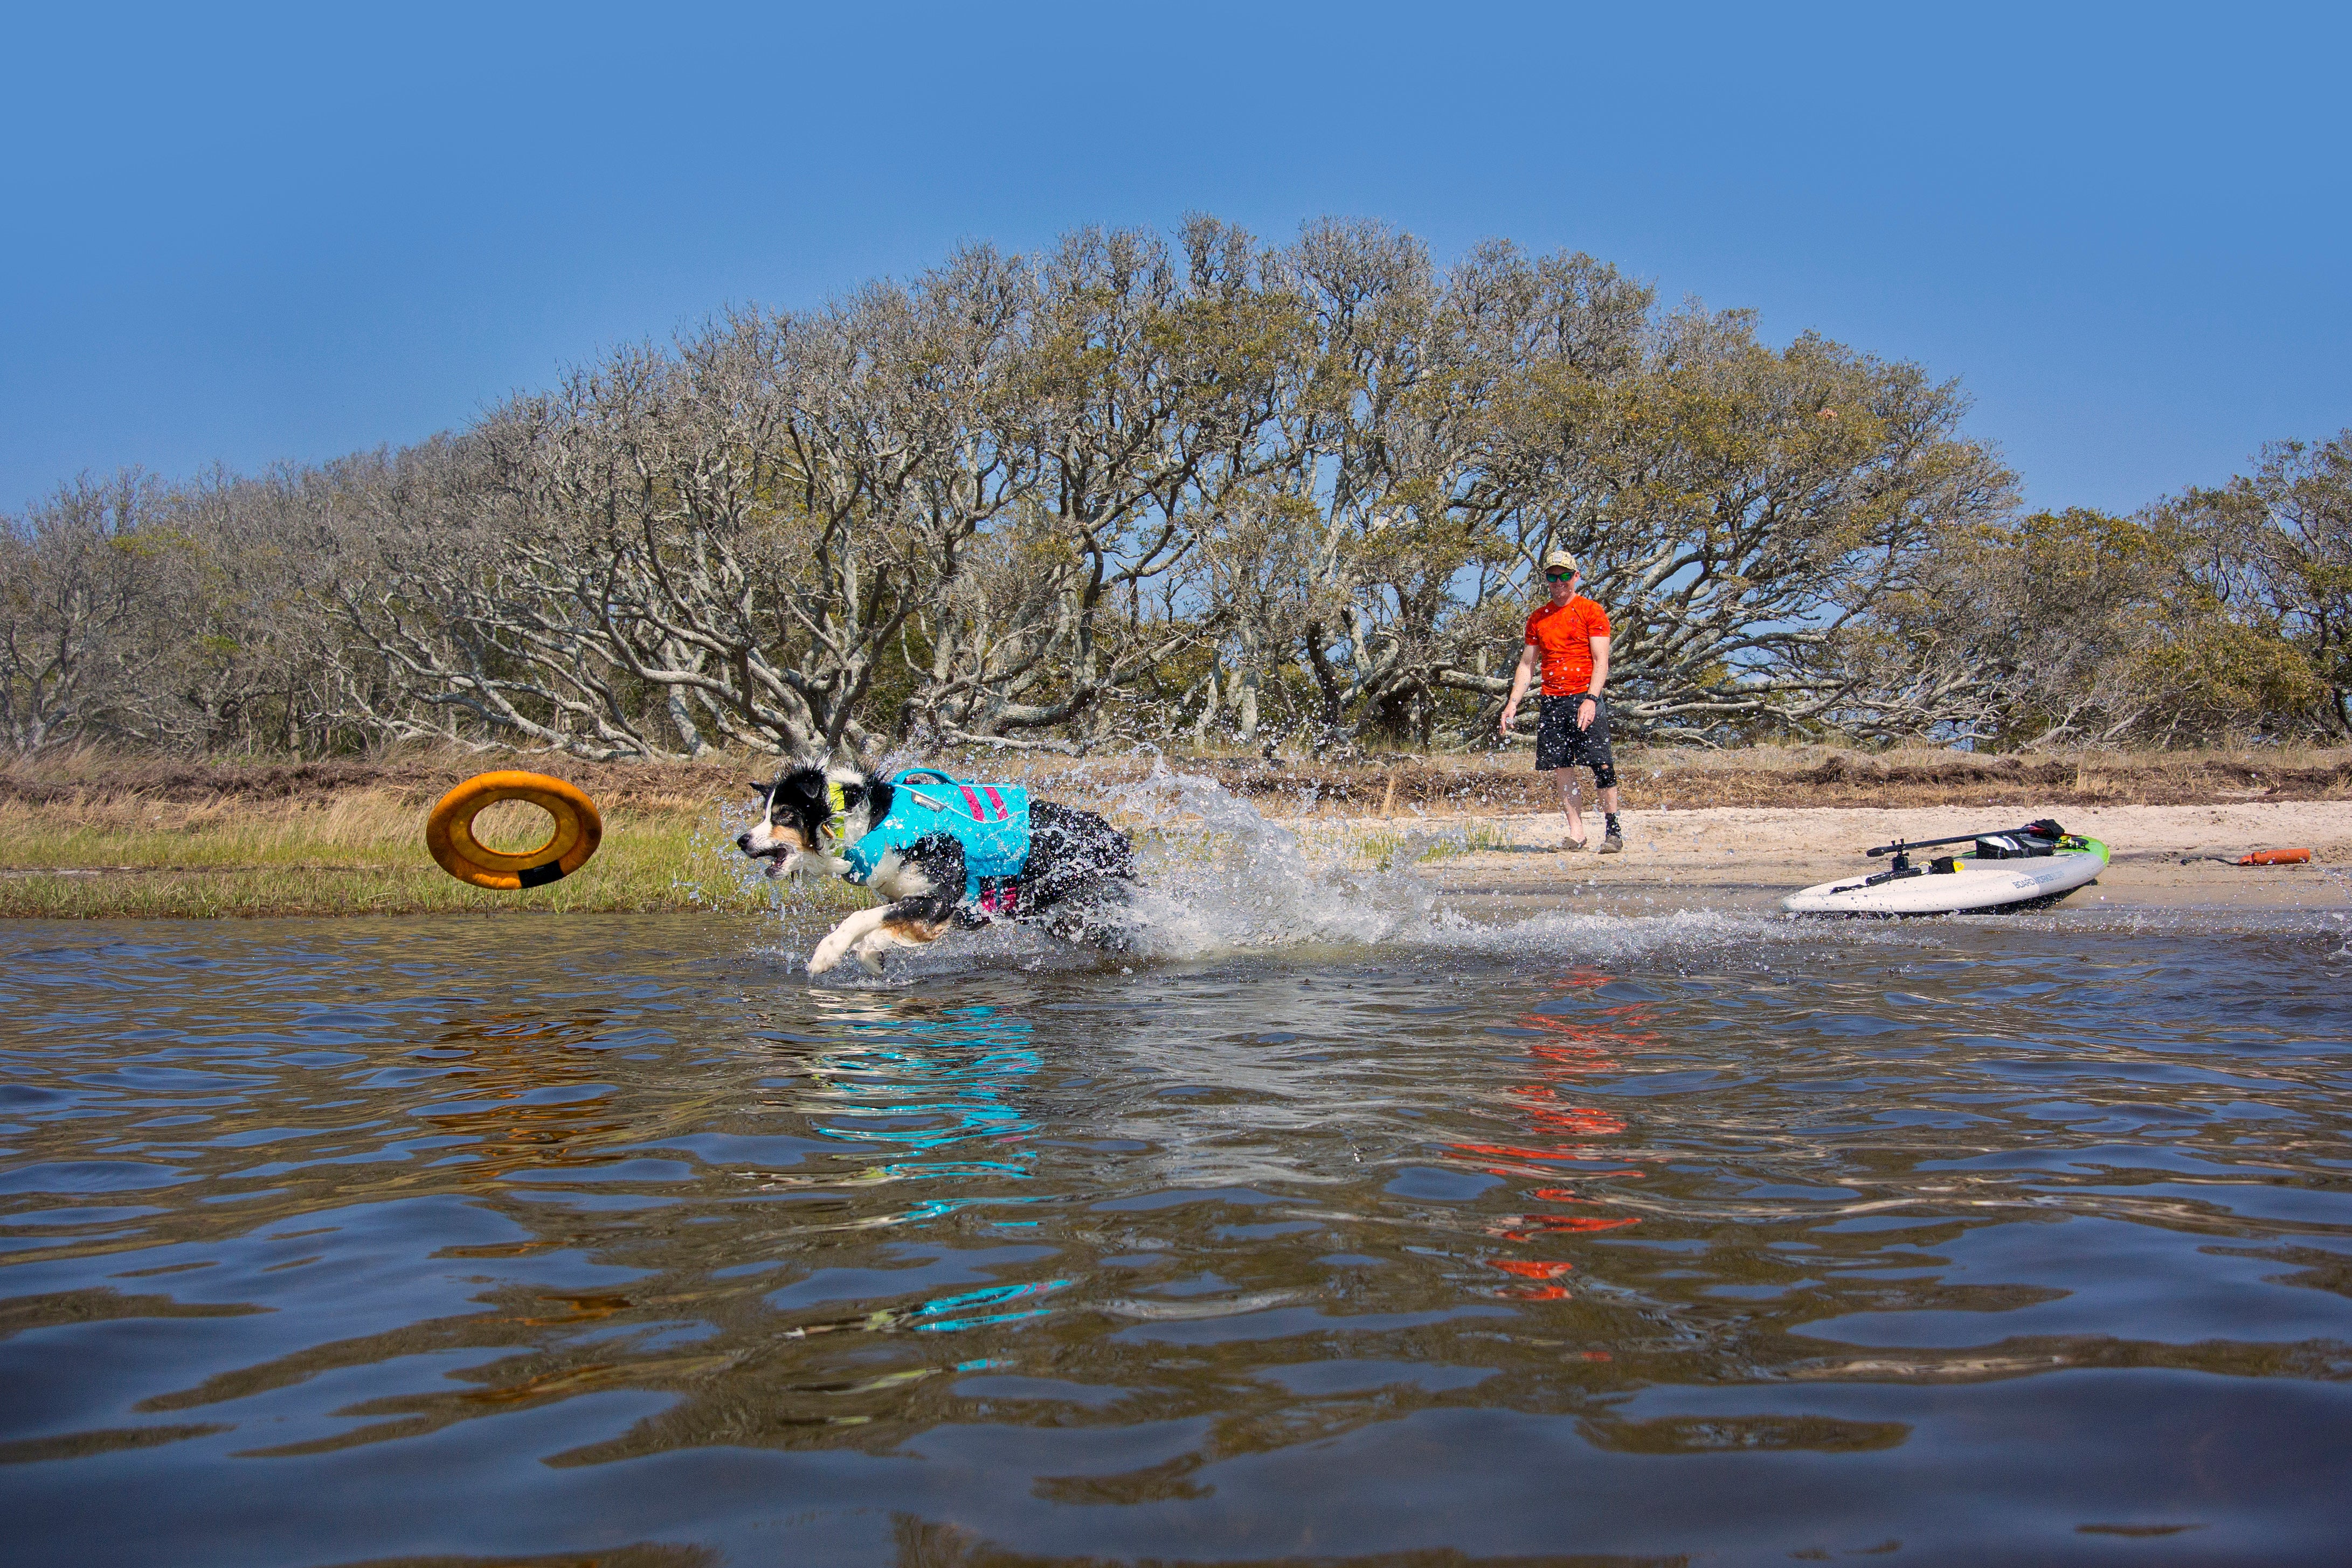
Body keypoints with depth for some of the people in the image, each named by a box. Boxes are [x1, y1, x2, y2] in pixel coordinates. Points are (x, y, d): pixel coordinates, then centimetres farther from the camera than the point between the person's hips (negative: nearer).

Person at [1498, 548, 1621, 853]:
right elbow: (1526, 665, 19)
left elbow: (1601, 662, -5)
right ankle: (1576, 832, 2)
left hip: (1585, 698, -5)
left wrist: (1590, 699, -18)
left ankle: (1612, 829, -7)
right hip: (1551, 702, 5)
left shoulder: (1591, 612, 2)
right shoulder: (1537, 619, 16)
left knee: (1601, 764, -12)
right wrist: (1512, 703, 8)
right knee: (1563, 768, 0)